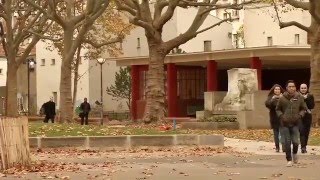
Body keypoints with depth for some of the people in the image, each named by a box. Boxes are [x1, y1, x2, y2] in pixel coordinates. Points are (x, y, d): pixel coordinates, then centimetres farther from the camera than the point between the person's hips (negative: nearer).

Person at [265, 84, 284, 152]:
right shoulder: (270, 97, 6)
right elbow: (267, 104, -9)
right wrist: (272, 99, -25)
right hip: (274, 118, 1)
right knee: (276, 133, 4)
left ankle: (284, 147, -3)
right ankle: (277, 147, 8)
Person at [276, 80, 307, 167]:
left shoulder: (299, 98, -1)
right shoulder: (282, 98, -4)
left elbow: (303, 108, 11)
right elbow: (278, 109, 9)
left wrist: (300, 115, -5)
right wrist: (281, 116, -7)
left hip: (295, 124, 0)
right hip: (284, 124, 0)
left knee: (295, 142, -7)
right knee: (287, 143, 1)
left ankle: (295, 153, 26)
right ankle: (289, 160, 14)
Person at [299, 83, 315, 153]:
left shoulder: (310, 96, 7)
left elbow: (312, 106, -5)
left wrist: (306, 99, -13)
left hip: (308, 117, 2)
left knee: (306, 132, 5)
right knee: (301, 131, -16)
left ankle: (304, 147, 15)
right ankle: (303, 147, -21)